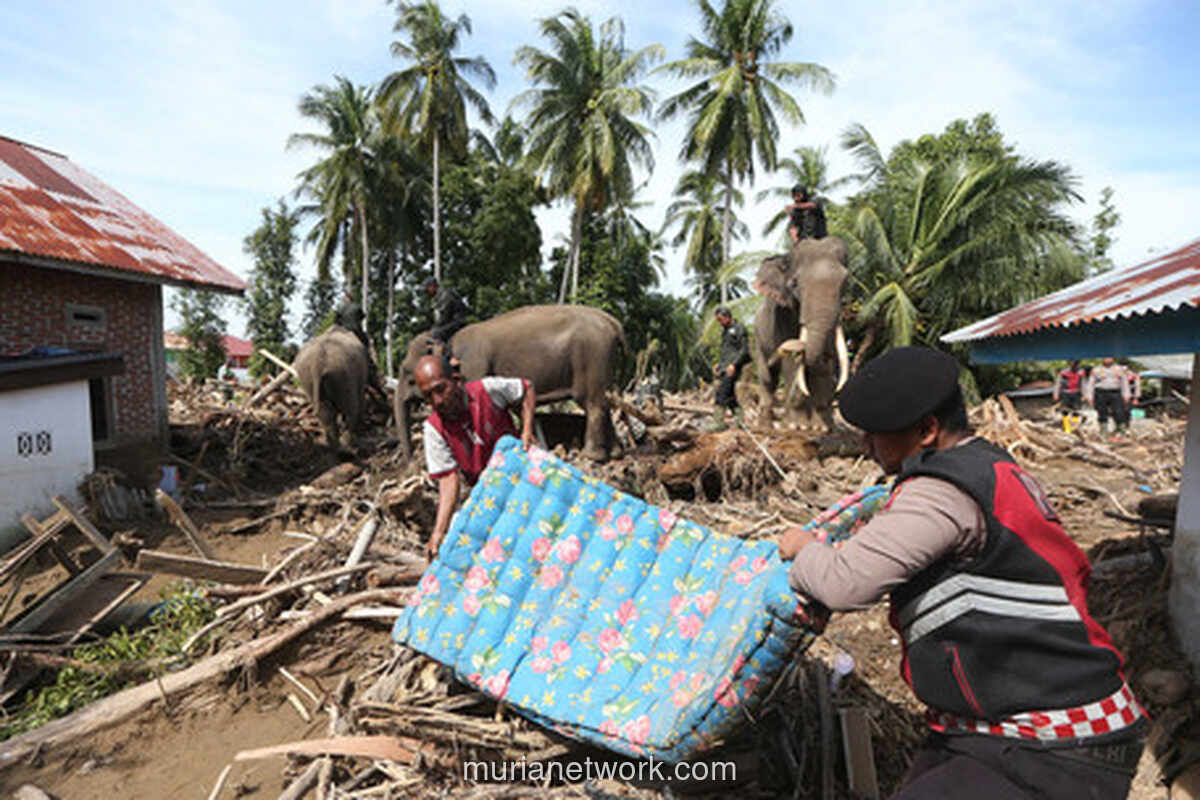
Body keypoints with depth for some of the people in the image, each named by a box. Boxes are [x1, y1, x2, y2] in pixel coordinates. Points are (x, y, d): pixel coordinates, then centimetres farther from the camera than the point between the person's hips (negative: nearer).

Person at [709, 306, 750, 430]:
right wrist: (719, 364, 15)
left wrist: (734, 364, -20)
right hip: (725, 366, 9)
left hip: (732, 367, -9)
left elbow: (744, 350, -11)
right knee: (729, 395, 7)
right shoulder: (725, 331, 20)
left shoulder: (739, 329, -6)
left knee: (722, 393, -15)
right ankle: (740, 419, 12)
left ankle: (719, 422, -15)